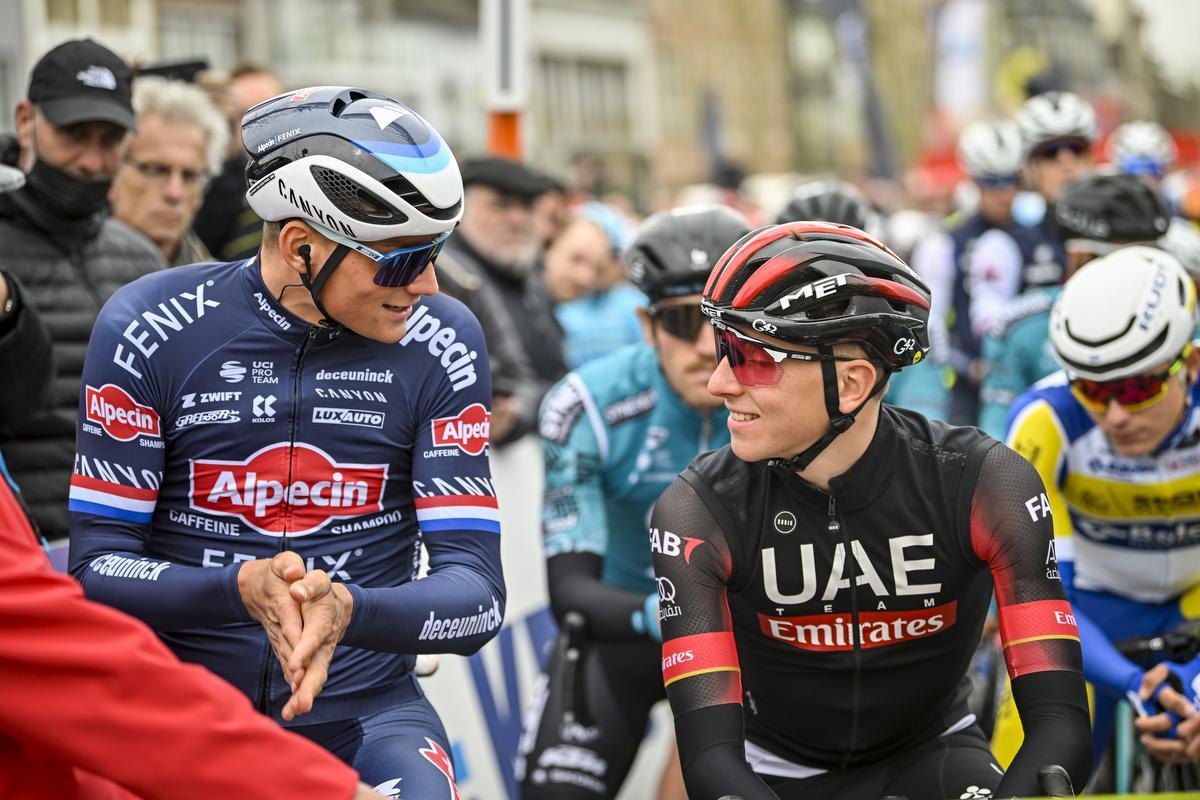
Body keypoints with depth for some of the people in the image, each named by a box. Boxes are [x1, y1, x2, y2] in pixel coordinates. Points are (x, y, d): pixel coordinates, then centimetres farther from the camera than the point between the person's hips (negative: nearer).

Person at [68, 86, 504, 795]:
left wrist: (347, 609, -29)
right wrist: (243, 589, -26)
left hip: (359, 707, 0)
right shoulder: (150, 329, -7)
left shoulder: (441, 344, -4)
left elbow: (476, 594, -8)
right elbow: (97, 570, -7)